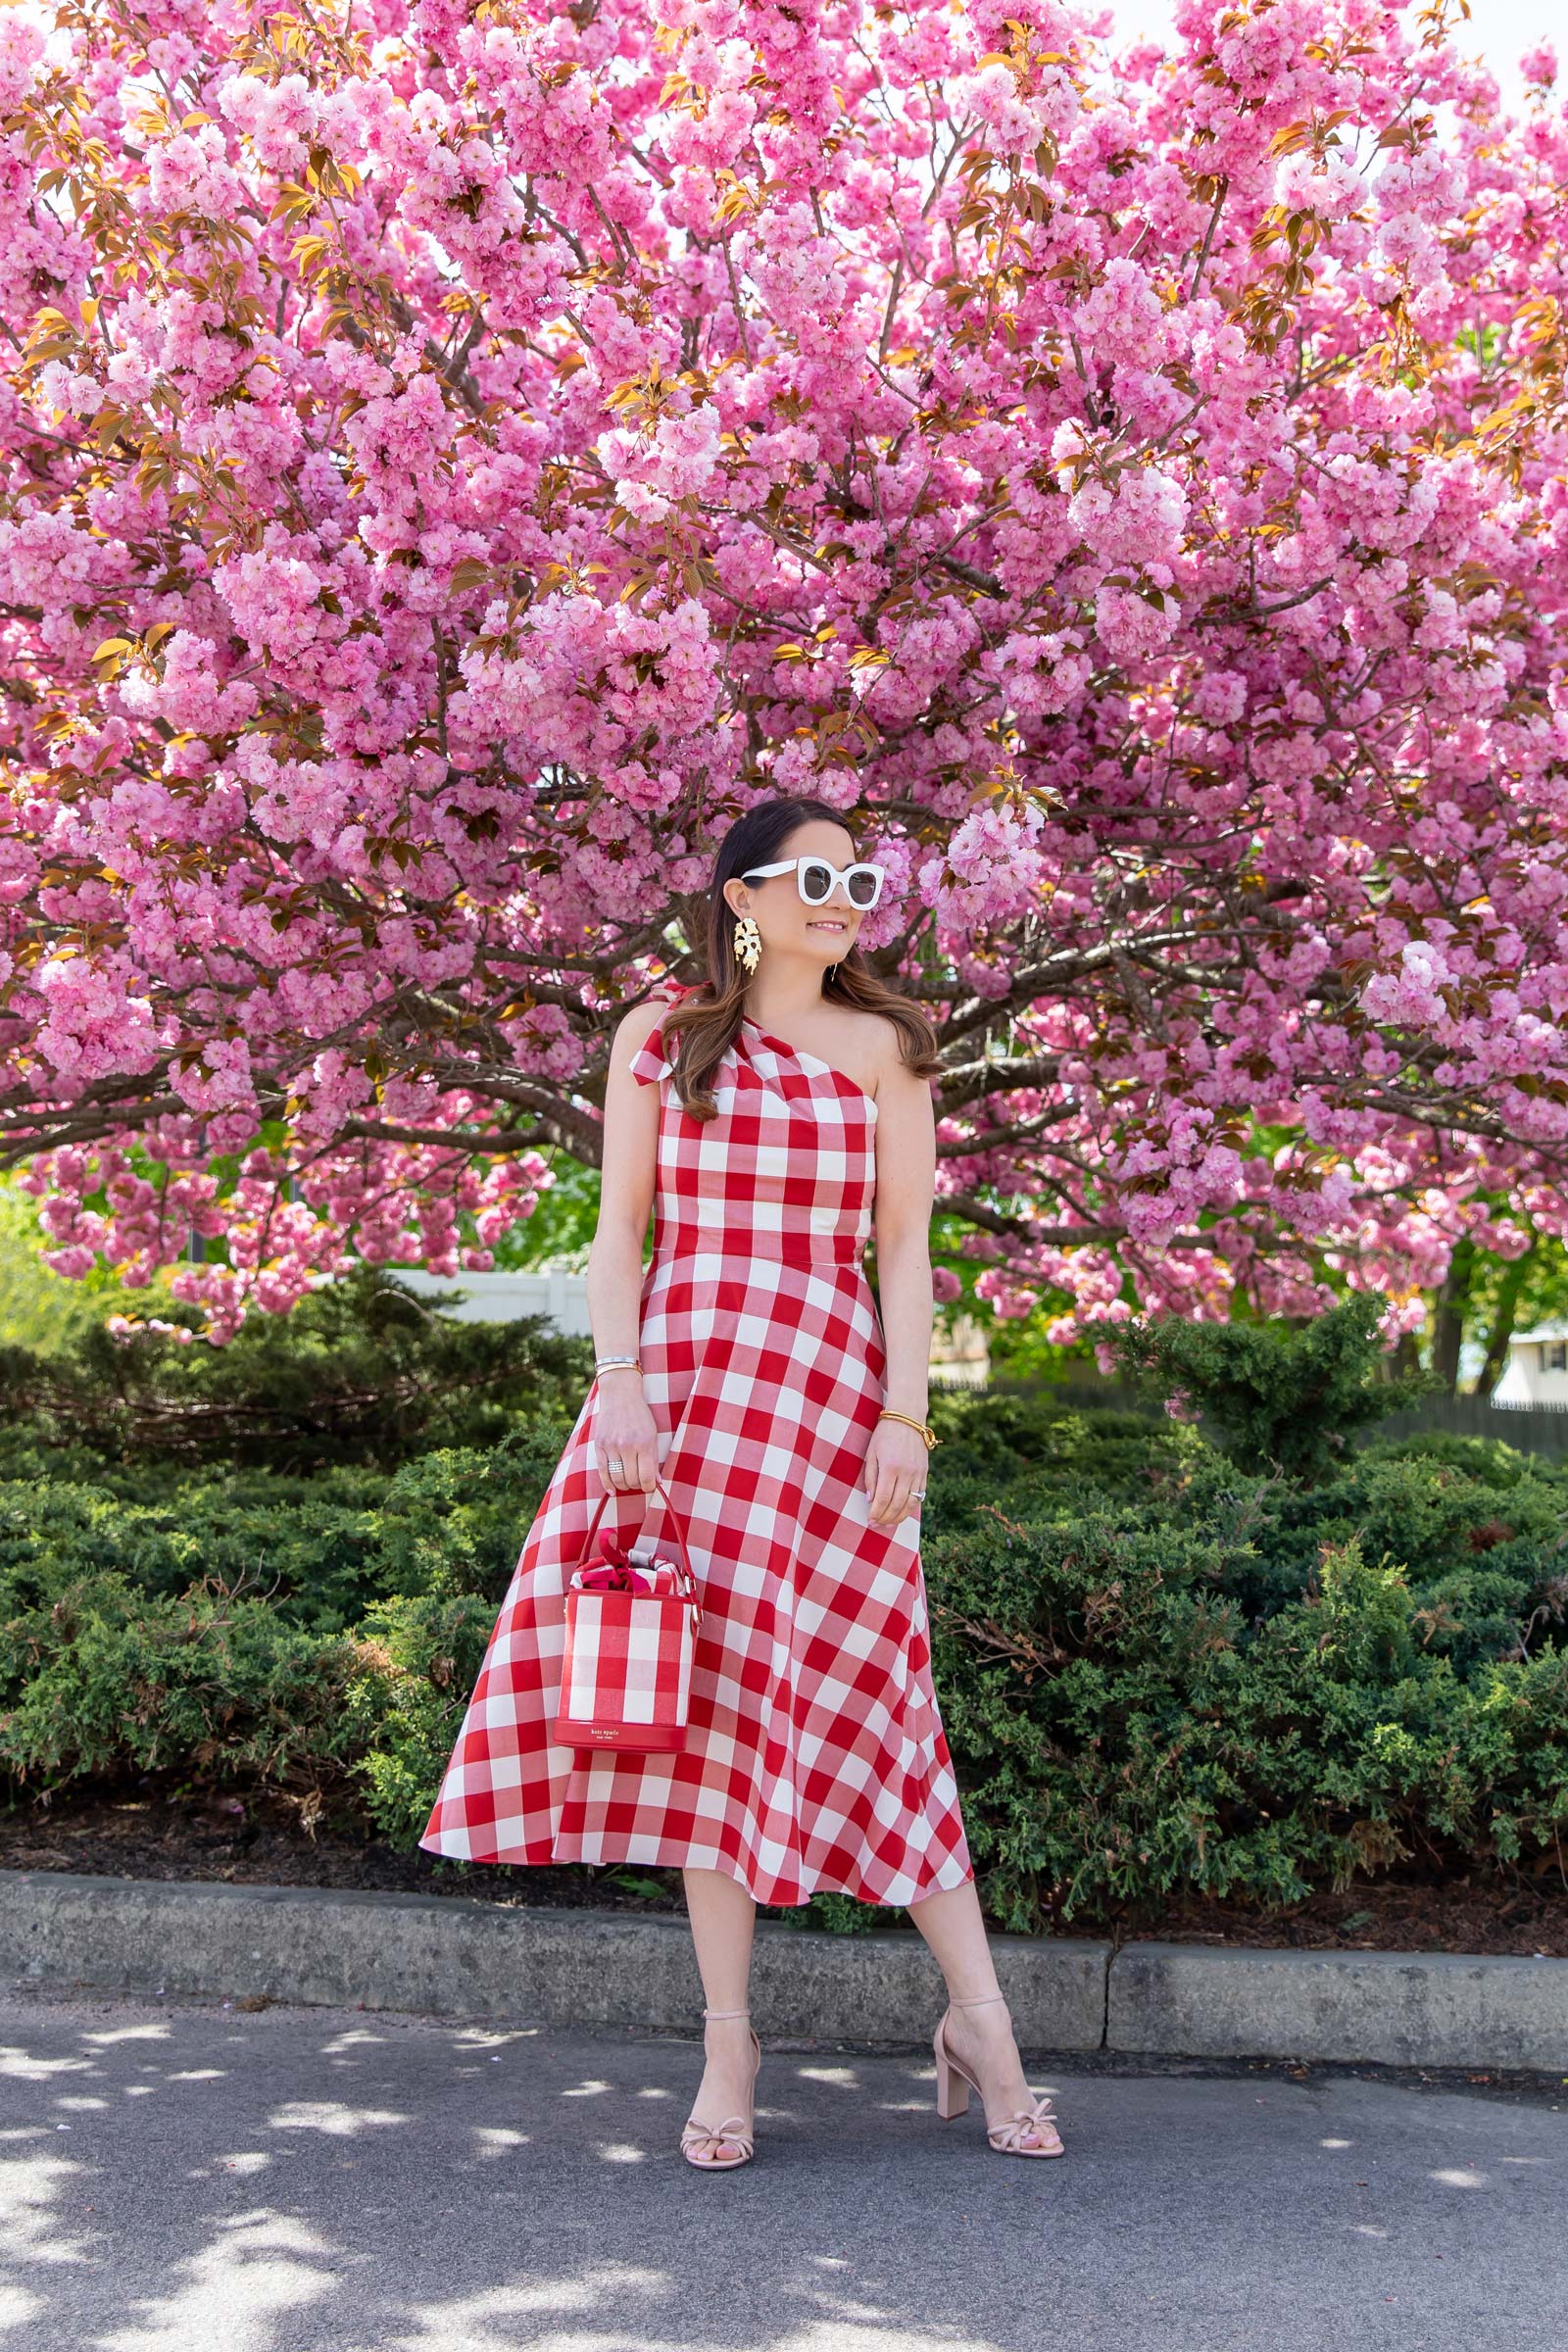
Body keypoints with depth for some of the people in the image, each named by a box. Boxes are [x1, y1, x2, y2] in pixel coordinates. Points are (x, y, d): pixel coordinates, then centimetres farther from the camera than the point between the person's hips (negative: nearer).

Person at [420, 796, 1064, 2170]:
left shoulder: (882, 1047, 9)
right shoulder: (660, 1039, 11)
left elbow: (907, 1245, 5)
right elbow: (618, 1230, 8)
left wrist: (906, 1415, -6)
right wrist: (622, 1381, -7)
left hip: (827, 1387, -1)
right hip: (680, 1378, 1)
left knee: (859, 1696, -4)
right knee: (705, 1691, 1)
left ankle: (977, 2017, 8)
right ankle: (728, 2042, 10)